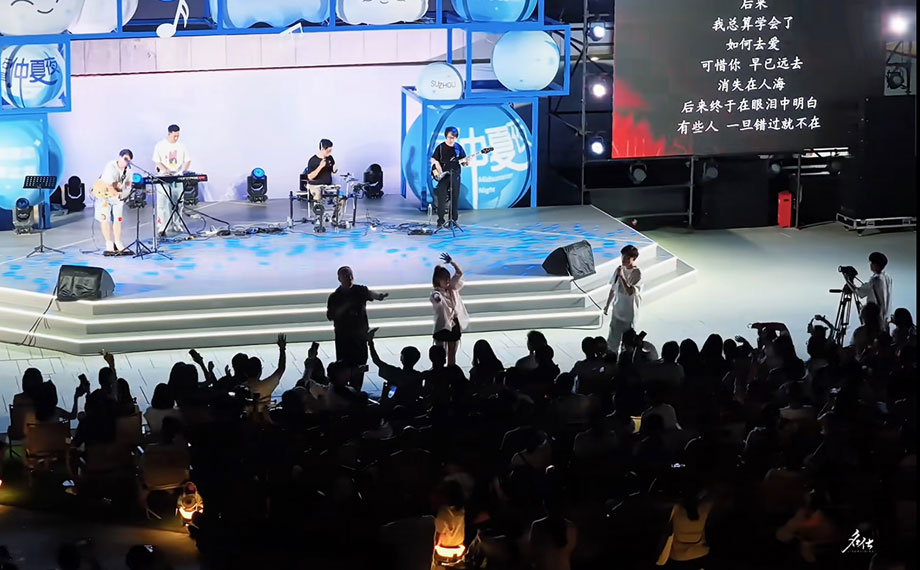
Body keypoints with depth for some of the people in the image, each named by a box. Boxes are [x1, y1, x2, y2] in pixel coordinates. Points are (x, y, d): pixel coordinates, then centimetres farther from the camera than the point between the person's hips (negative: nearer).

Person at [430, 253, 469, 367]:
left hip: (455, 326, 6)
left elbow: (460, 273, 4)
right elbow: (435, 298, -42)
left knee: (452, 356, 15)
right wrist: (436, 298, -67)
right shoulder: (436, 293, -17)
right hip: (442, 328, -6)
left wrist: (452, 262, -10)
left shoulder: (452, 288, 3)